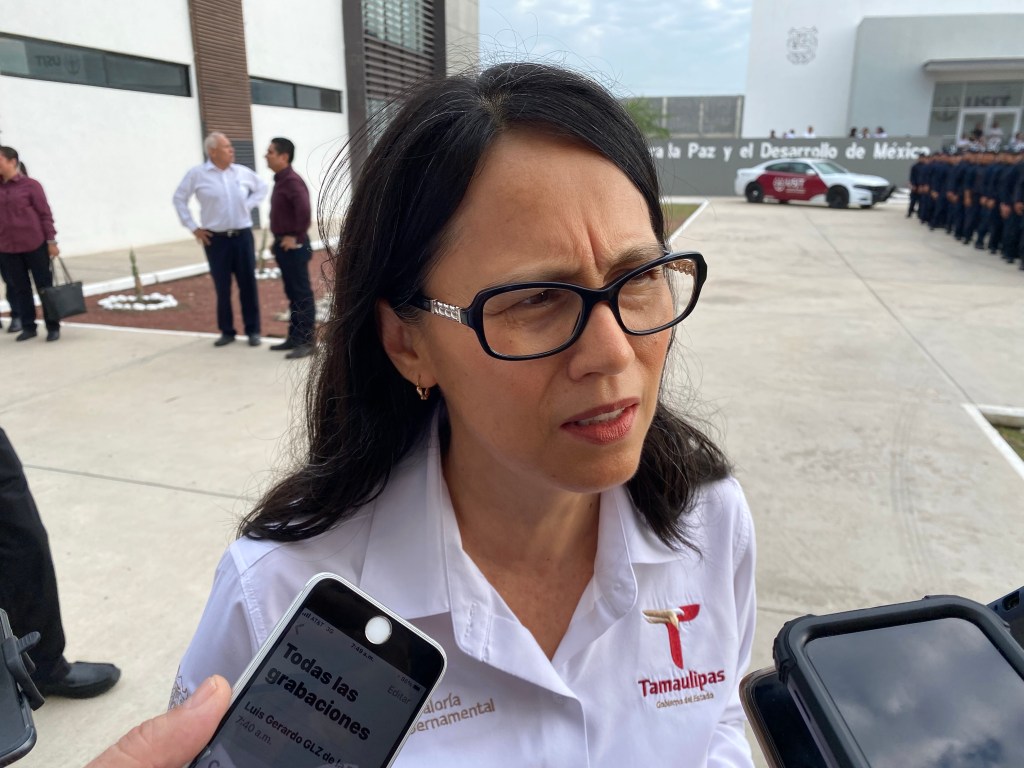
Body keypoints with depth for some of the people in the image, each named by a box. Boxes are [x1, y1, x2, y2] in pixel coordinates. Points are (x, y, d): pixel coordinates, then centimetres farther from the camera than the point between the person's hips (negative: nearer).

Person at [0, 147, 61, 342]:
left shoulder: (30, 185, -4)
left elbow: (45, 214, -4)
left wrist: (51, 241, -8)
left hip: (35, 245, -4)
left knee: (44, 287, 3)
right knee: (20, 289, 10)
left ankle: (53, 327, 10)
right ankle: (28, 326, 19)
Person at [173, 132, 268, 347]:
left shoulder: (242, 172, 4)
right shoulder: (197, 174, -2)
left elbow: (261, 187, 21)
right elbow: (179, 198, 5)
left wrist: (248, 205, 8)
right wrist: (193, 227, 1)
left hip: (243, 235, 2)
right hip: (216, 239, -2)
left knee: (248, 284, 2)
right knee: (222, 287, 4)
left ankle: (253, 330, 11)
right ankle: (227, 331, 15)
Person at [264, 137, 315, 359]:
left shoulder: (292, 180, -16)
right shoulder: (280, 180, 15)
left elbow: (304, 210, -31)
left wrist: (296, 237, -22)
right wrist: (278, 240, 16)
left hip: (293, 247, -10)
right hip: (283, 245, 10)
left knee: (302, 294, -5)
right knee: (292, 294, 14)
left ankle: (307, 342, 0)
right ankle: (294, 338, 22)